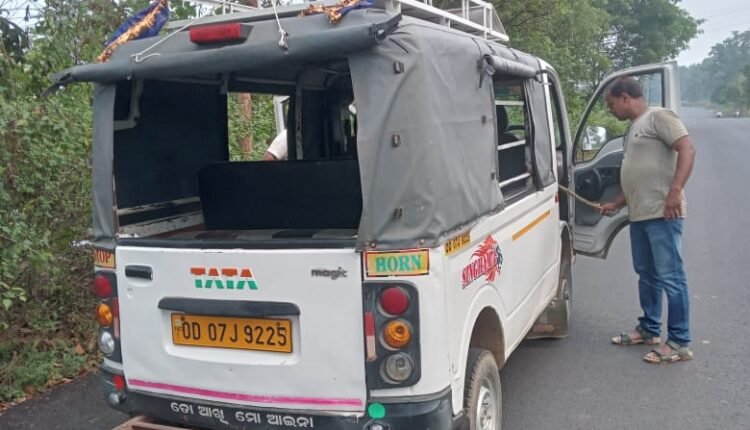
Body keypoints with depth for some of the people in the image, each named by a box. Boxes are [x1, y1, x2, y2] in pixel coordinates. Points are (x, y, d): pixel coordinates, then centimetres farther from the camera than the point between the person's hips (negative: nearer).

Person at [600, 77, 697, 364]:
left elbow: (687, 150, -17)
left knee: (670, 276, -7)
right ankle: (648, 330, 28)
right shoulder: (633, 129, 23)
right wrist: (617, 204, 28)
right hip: (639, 214, 10)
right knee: (646, 274, 16)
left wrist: (674, 191, -25)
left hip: (662, 213, -10)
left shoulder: (658, 117, -5)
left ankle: (679, 343, -1)